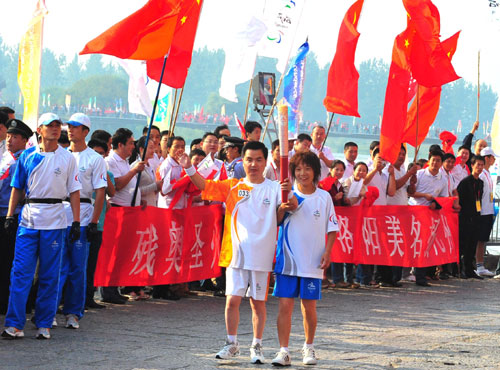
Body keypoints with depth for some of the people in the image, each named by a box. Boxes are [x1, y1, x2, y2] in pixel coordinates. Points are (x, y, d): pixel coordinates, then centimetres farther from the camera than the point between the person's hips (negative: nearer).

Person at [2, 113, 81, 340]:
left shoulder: (68, 158, 6)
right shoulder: (27, 156, 7)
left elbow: (74, 191, 6)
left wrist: (76, 221, -1)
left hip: (54, 221, 0)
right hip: (28, 219, 1)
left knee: (50, 275, 3)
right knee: (20, 272, -6)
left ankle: (44, 325, 10)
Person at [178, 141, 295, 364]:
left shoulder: (274, 189, 1)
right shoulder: (232, 186, 4)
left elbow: (282, 215, -9)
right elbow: (205, 186, -2)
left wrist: (289, 196, -29)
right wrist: (189, 168, -18)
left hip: (262, 255, -1)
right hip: (236, 253, 1)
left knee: (258, 302, 7)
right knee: (232, 300, 1)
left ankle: (257, 346, 19)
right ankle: (232, 344, 17)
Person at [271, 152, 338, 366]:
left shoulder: (324, 197, 3)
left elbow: (332, 228, 7)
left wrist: (327, 252, -5)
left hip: (313, 262, 1)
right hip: (287, 260, 0)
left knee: (309, 307, 8)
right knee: (285, 305, -4)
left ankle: (309, 347, 26)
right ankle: (284, 351, 0)